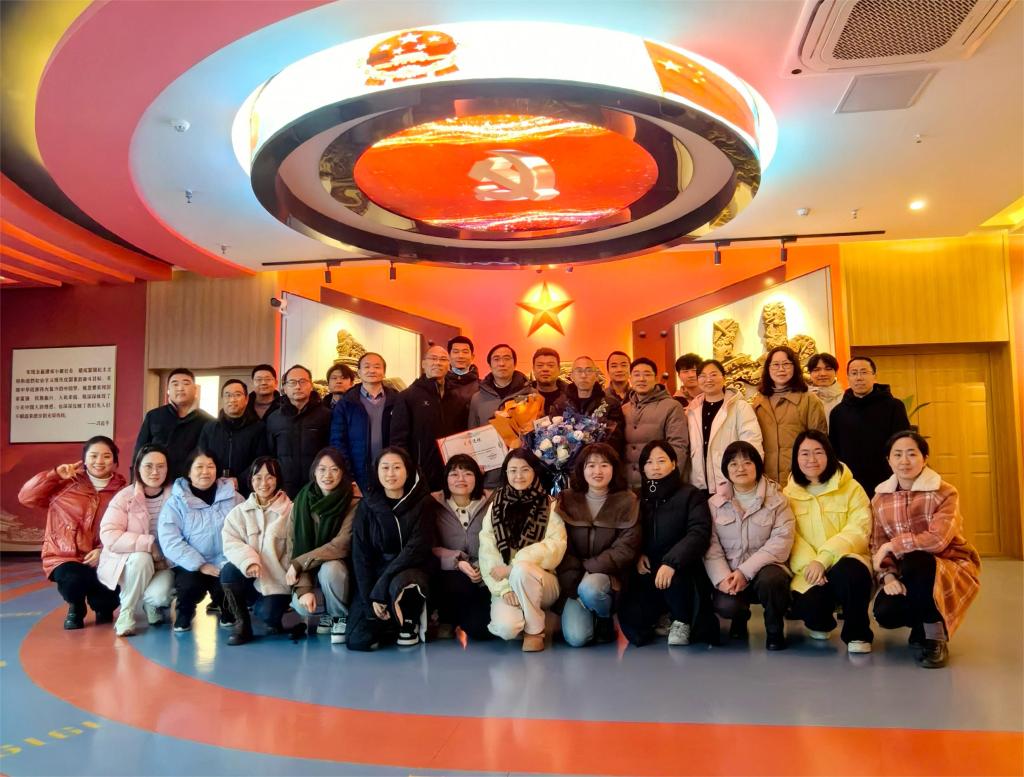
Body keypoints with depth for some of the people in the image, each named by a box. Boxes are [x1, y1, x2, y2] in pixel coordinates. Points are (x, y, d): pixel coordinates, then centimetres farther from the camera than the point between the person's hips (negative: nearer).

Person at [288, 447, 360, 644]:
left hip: (340, 565, -2)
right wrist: (304, 588, -21)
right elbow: (297, 546, -10)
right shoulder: (302, 501, -7)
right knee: (300, 605, -24)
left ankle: (341, 617, -5)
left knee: (329, 569, -34)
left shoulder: (353, 502, -17)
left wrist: (299, 563, -22)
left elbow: (342, 545, -22)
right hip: (310, 569, 3)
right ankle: (327, 613, 12)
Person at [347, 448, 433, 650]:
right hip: (375, 576, 3)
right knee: (358, 641, -15)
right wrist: (370, 598, -14)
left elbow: (417, 548, -15)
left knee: (400, 585, -38)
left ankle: (410, 624, -4)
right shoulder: (367, 506, -1)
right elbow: (360, 555, -3)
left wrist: (382, 585, -23)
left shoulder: (421, 503, -7)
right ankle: (390, 621, 19)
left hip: (410, 572, -2)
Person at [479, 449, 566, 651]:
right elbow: (487, 552, -3)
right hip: (505, 584, 1)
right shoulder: (495, 506, 6)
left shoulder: (549, 505, 2)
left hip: (539, 582, -1)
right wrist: (503, 588, -17)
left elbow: (556, 545, -12)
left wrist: (512, 567, -19)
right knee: (506, 628, -28)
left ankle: (535, 629, -10)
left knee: (521, 569, -34)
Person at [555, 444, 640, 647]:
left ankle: (606, 617, 0)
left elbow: (626, 549, -8)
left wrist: (589, 568, -17)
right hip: (574, 579, 1)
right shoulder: (567, 500, 1)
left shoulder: (627, 501, -2)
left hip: (608, 574, -1)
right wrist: (573, 582, -16)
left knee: (590, 588, -35)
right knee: (576, 637, -18)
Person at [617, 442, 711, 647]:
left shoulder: (691, 495, -4)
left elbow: (699, 534, -18)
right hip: (647, 571, 3)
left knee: (674, 574, -39)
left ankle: (681, 623, -7)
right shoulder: (637, 498, 9)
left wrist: (671, 562, -32)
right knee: (631, 625, -17)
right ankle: (661, 617, 19)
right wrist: (638, 555, -9)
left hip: (680, 570, -3)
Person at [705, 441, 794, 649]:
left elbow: (781, 541, -12)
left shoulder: (777, 499, -1)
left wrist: (745, 571, -21)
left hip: (764, 569, -1)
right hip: (729, 574, 1)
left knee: (770, 580, -35)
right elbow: (711, 546, -3)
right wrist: (722, 577, -20)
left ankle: (775, 630, -3)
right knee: (725, 606, -28)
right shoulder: (715, 503, 5)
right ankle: (740, 616, 14)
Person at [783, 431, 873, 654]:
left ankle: (857, 635, -9)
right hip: (808, 569, 2)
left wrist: (823, 559, -22)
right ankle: (820, 622, 14)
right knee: (808, 605, -28)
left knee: (850, 573, -37)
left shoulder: (851, 488, 4)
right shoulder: (788, 494, 10)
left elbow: (858, 530, -8)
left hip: (845, 561, -1)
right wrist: (808, 564, -21)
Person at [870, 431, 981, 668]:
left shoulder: (944, 493, -13)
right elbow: (878, 545, -1)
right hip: (909, 575, 4)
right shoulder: (880, 499, 0)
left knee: (914, 562, -37)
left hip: (951, 568, -4)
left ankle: (935, 637, -15)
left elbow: (938, 539, -27)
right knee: (885, 613, -23)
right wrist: (888, 575, -19)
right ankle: (924, 623, 16)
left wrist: (892, 545, -21)